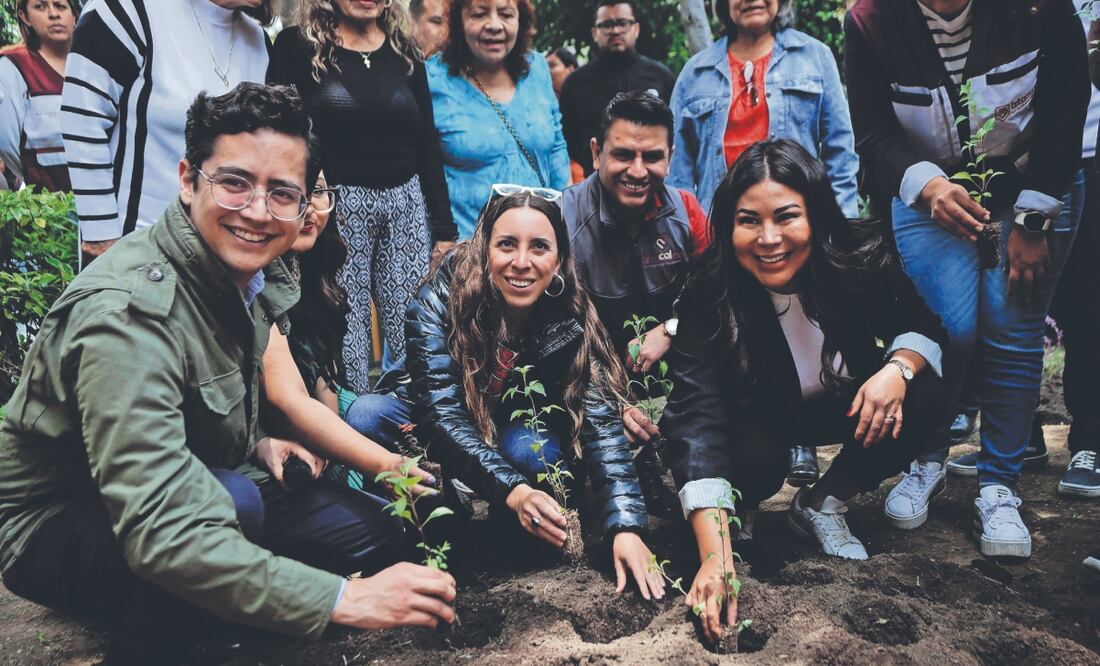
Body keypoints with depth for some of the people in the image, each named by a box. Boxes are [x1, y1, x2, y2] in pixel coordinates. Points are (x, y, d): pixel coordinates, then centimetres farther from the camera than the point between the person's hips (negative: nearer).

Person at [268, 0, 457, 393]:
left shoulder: (404, 51, 12)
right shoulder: (297, 46, 1)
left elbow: (428, 146, 10)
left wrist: (444, 230, 6)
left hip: (408, 208, 3)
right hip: (337, 209, -3)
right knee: (346, 337, -2)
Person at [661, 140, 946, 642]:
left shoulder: (863, 259, -25)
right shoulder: (709, 294, -31)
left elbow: (923, 326, -6)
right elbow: (698, 420, -39)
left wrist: (897, 368, -32)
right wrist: (715, 558, -50)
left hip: (846, 406, 3)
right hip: (758, 416, -3)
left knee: (927, 400, -24)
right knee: (754, 457, -35)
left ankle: (822, 505, -3)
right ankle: (735, 513, 2)